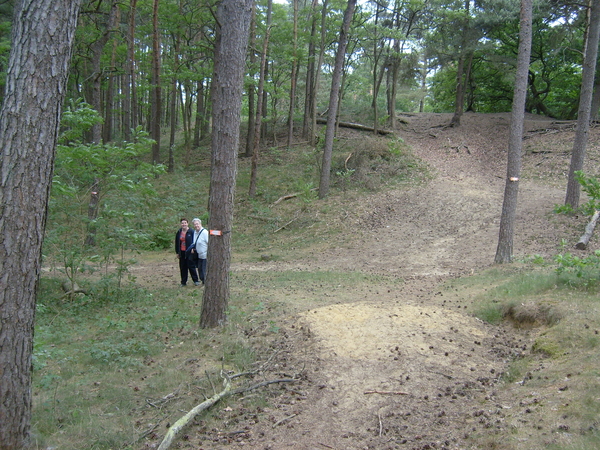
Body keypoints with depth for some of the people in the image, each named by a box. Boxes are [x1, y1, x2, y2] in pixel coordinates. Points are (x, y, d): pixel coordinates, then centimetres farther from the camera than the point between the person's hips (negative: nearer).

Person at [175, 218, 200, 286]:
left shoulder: (191, 231, -7)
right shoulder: (179, 232, 8)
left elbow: (194, 242, -5)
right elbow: (177, 243, 15)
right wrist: (177, 252, 12)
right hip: (182, 252, 5)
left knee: (191, 266, -1)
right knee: (183, 267, 8)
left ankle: (196, 280, 9)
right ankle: (183, 282, 16)